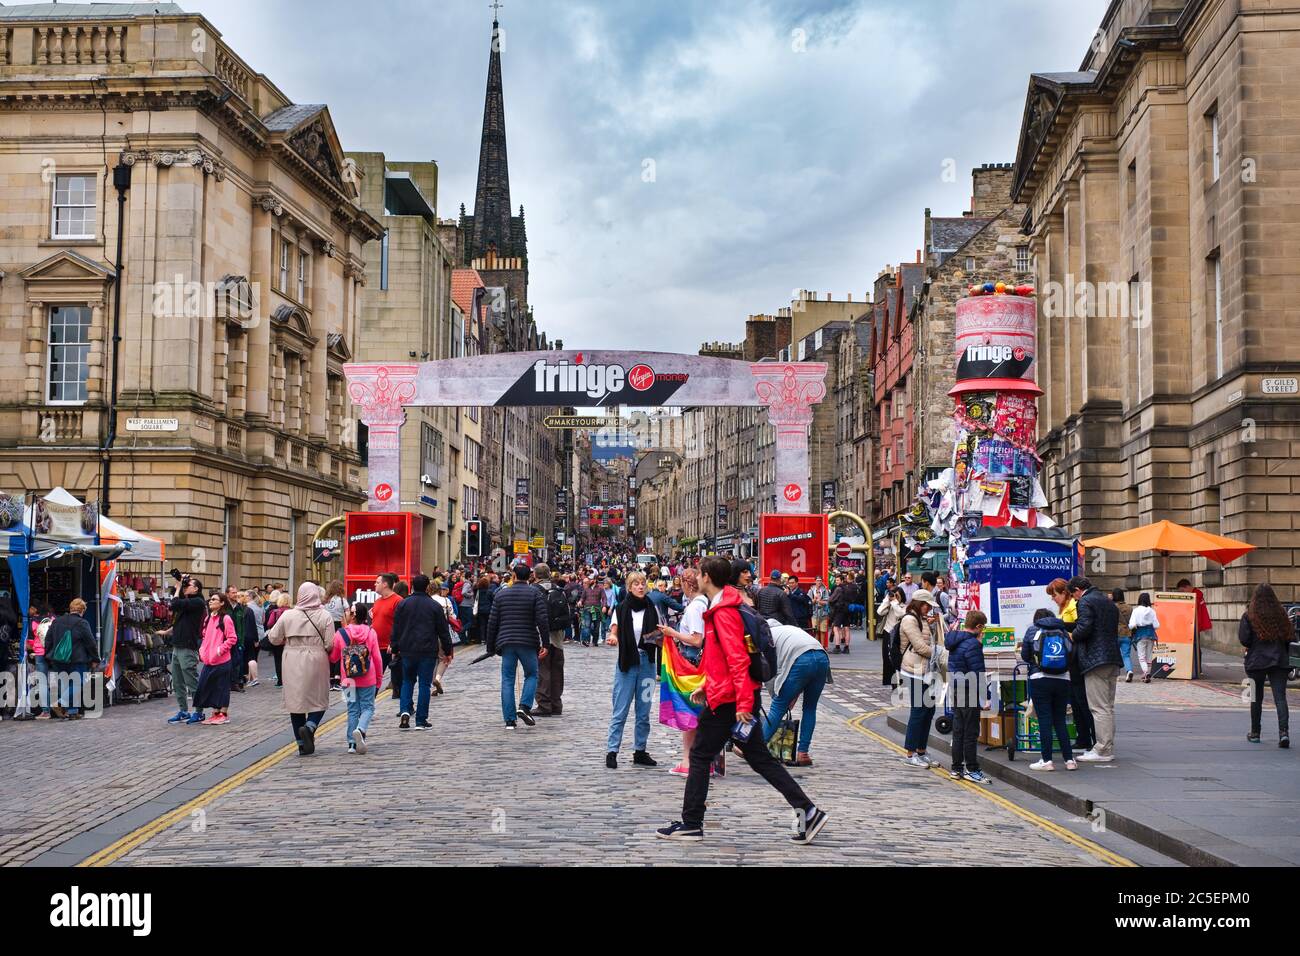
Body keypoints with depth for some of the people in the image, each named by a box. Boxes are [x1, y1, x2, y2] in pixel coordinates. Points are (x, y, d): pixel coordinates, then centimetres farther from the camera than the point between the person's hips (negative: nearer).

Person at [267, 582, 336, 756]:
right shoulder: (325, 616, -7)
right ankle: (309, 727, -18)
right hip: (317, 662, -1)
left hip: (292, 663, 2)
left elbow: (274, 639, 2)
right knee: (319, 700, 10)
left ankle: (302, 744, 11)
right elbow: (330, 644, -8)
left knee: (296, 701, 10)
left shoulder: (288, 615, -3)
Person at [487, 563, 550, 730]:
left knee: (507, 679, 5)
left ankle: (510, 720, 2)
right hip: (528, 643, -2)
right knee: (531, 675, 14)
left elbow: (492, 623, 8)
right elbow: (543, 620, -10)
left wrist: (491, 647, 15)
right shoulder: (534, 593, -1)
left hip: (506, 643, 2)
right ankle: (524, 706, -7)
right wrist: (546, 644, -6)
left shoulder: (501, 594, 7)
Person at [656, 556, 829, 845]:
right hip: (736, 698, 10)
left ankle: (691, 824, 9)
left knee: (700, 756, 2)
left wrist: (743, 703, -26)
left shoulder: (724, 612, -16)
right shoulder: (721, 608, 15)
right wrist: (706, 686, 26)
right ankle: (807, 810, 5)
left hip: (729, 701, -10)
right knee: (759, 758, 9)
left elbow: (737, 659, -23)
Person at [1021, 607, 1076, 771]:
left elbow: (1025, 655, 9)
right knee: (1060, 720, 10)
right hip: (1063, 680, 3)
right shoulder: (1063, 631, 13)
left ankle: (1047, 760, -2)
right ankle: (1069, 759, 7)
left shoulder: (1032, 630, 6)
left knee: (1044, 719, -1)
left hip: (1040, 679, -3)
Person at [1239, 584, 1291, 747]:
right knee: (1280, 697, -3)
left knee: (1256, 698, 11)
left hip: (1256, 662, -1)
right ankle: (1284, 731, -20)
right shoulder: (1281, 614, 3)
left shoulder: (1249, 616, -6)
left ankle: (1255, 733, 20)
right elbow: (1289, 637, 4)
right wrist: (1285, 657, 15)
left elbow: (1244, 639, -11)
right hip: (1279, 661, 1)